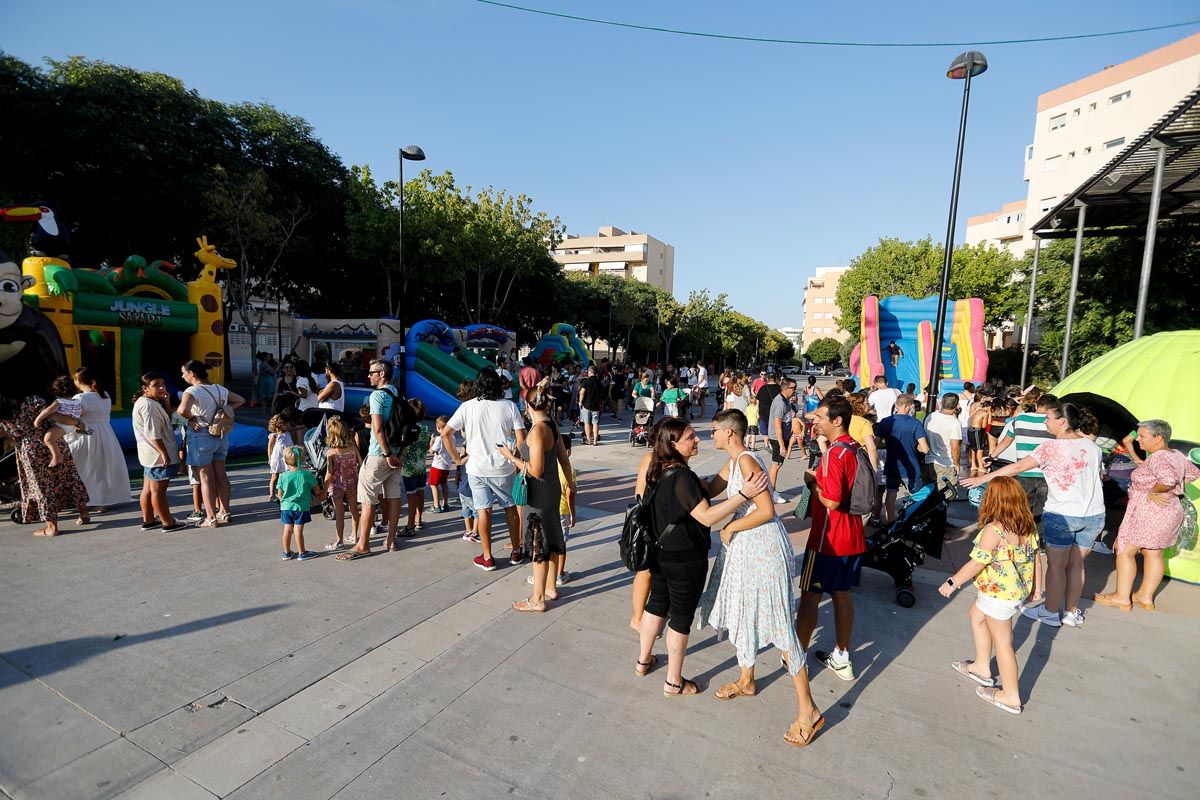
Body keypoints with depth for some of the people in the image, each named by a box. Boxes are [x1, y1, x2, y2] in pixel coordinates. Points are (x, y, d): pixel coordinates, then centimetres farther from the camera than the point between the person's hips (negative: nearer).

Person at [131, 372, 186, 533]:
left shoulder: (147, 403, 14)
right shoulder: (148, 405, -17)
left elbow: (166, 422, 18)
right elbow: (153, 433, -22)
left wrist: (165, 402, 9)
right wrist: (164, 453, -22)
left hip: (150, 454, 10)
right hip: (158, 454, -10)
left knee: (148, 489, 16)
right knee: (158, 490, -4)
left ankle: (148, 521, 26)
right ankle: (168, 523, 2)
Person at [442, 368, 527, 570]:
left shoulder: (467, 407, -4)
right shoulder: (509, 406, -5)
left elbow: (445, 434, -6)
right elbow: (521, 437, -10)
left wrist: (457, 458, 2)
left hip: (476, 468, 0)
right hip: (502, 468, 0)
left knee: (483, 510, 8)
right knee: (510, 507, 15)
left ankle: (487, 557, 17)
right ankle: (516, 553, 26)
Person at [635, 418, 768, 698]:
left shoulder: (658, 471, 1)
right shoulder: (683, 477, -27)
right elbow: (706, 517, -30)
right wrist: (743, 494, -35)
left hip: (660, 553, 8)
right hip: (686, 559, -8)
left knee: (656, 604, 24)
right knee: (681, 617, 9)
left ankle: (643, 661, 42)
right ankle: (673, 682, 25)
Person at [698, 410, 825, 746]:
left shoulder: (747, 462, -20)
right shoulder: (732, 463, 10)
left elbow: (766, 510, -24)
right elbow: (709, 490, 14)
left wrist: (730, 528, -15)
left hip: (764, 546, -10)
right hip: (743, 546, 10)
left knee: (778, 624, -2)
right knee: (742, 611, 21)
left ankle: (808, 710, 11)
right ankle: (746, 680, 41)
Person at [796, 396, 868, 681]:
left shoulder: (835, 453, -22)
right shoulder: (855, 449, 7)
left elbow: (831, 501, -25)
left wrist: (812, 482, -12)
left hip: (828, 539, -9)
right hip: (852, 537, 9)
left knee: (809, 596, 5)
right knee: (842, 594, 18)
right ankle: (842, 659, 29)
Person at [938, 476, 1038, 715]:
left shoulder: (993, 530, -27)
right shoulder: (1027, 525, -4)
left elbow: (977, 563, -23)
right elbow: (1033, 556, 7)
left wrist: (952, 582, -12)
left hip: (998, 594, -9)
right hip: (1018, 590, 9)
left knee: (1002, 641, 7)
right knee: (975, 615, 27)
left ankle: (1011, 696, 23)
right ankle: (981, 667, 39)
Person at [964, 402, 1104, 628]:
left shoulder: (1052, 447, -13)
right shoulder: (1092, 445, 5)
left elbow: (1018, 467, -17)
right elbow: (1098, 474, 12)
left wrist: (984, 477, -14)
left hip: (1062, 514, -6)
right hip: (1094, 515, 6)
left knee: (1057, 564, 7)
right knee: (1076, 563, 15)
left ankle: (1051, 612, 19)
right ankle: (1071, 612, 25)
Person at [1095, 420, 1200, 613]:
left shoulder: (1158, 458, -22)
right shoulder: (1177, 455, 8)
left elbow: (1168, 479, -38)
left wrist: (1154, 491, -22)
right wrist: (1176, 488, 18)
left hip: (1150, 513, -10)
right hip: (1170, 512, 10)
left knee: (1124, 551, 1)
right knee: (1153, 553, 16)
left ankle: (1122, 597, 9)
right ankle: (1145, 597, 26)